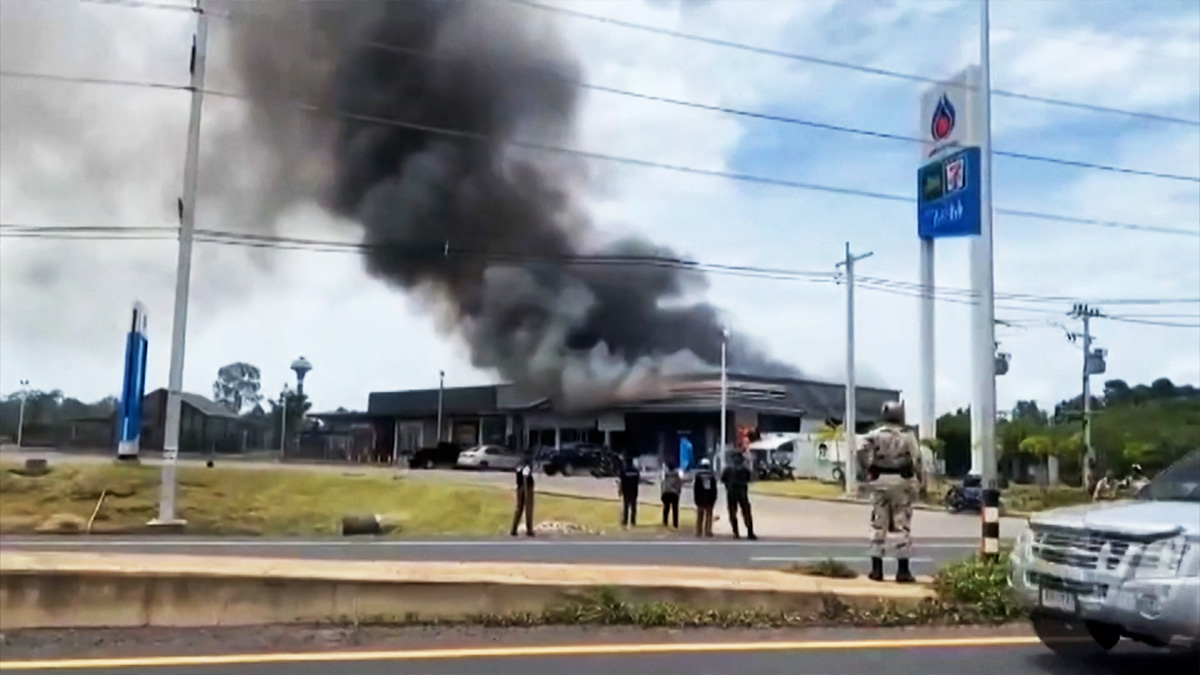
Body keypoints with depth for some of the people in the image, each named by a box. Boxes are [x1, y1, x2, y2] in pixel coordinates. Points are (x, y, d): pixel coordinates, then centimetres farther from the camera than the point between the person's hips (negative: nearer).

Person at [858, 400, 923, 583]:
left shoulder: (875, 433, 2)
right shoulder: (908, 435, 0)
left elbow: (862, 451, -12)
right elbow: (917, 459, -5)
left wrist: (867, 471, -1)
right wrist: (922, 481, 3)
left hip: (880, 480, 1)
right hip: (901, 480, -1)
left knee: (878, 525, 7)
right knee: (903, 526, 3)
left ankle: (876, 569, 7)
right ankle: (903, 570, 3)